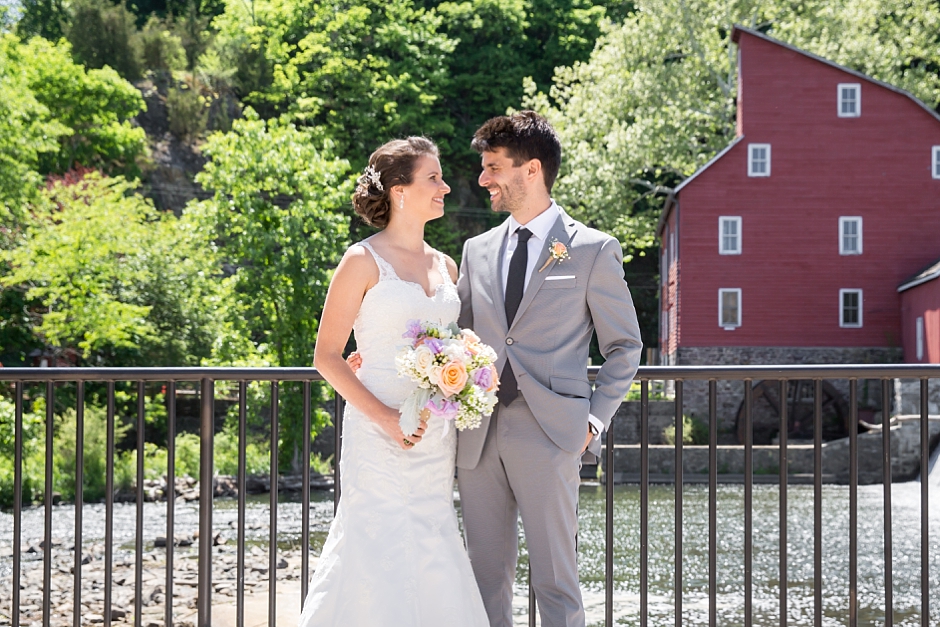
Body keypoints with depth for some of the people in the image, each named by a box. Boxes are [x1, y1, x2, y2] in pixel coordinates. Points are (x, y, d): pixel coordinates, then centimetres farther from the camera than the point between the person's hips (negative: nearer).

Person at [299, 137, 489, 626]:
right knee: (382, 554, -7)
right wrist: (385, 417, -15)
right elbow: (327, 356, -6)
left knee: (434, 563, 4)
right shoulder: (364, 261, -4)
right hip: (379, 434, -6)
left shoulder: (445, 266, 14)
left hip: (436, 437, 6)